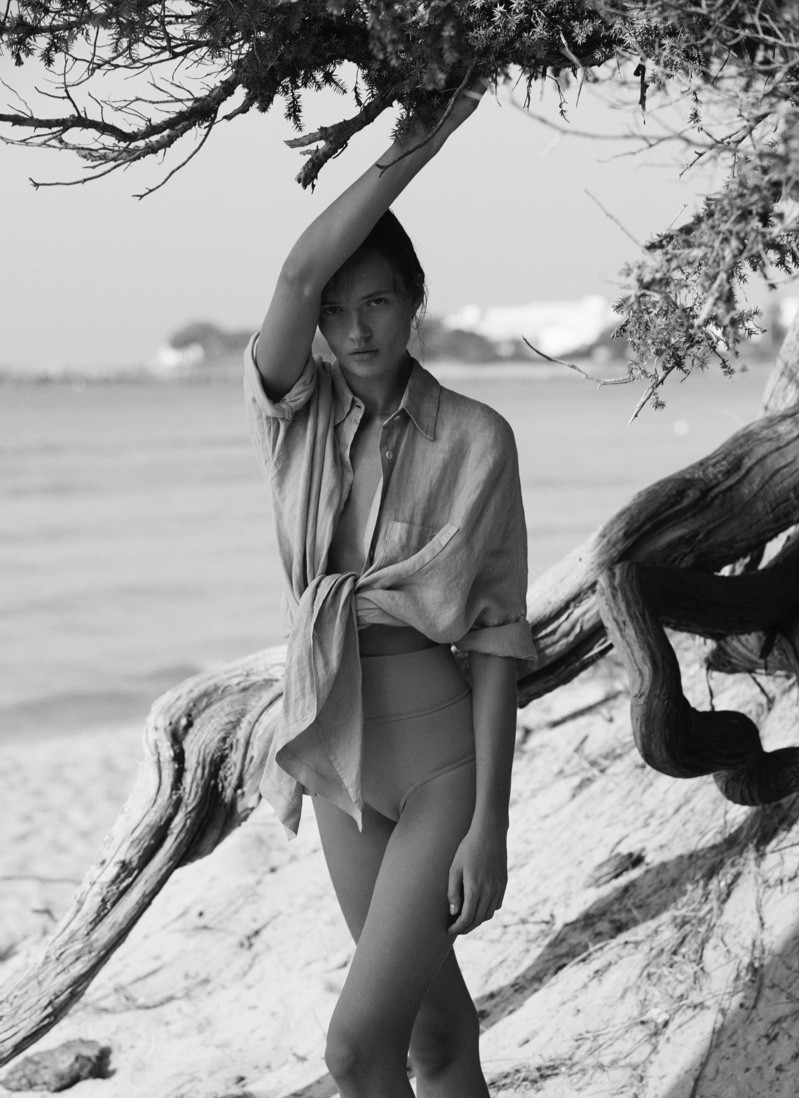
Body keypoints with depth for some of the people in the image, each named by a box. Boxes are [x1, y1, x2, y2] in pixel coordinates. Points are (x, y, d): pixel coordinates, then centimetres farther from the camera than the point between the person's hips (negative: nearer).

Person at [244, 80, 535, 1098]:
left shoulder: (476, 439, -11)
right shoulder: (294, 413, -2)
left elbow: (497, 636, -12)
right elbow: (298, 271, -22)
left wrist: (489, 823, -15)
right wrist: (414, 146, -22)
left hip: (441, 754, -4)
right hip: (337, 746, 4)